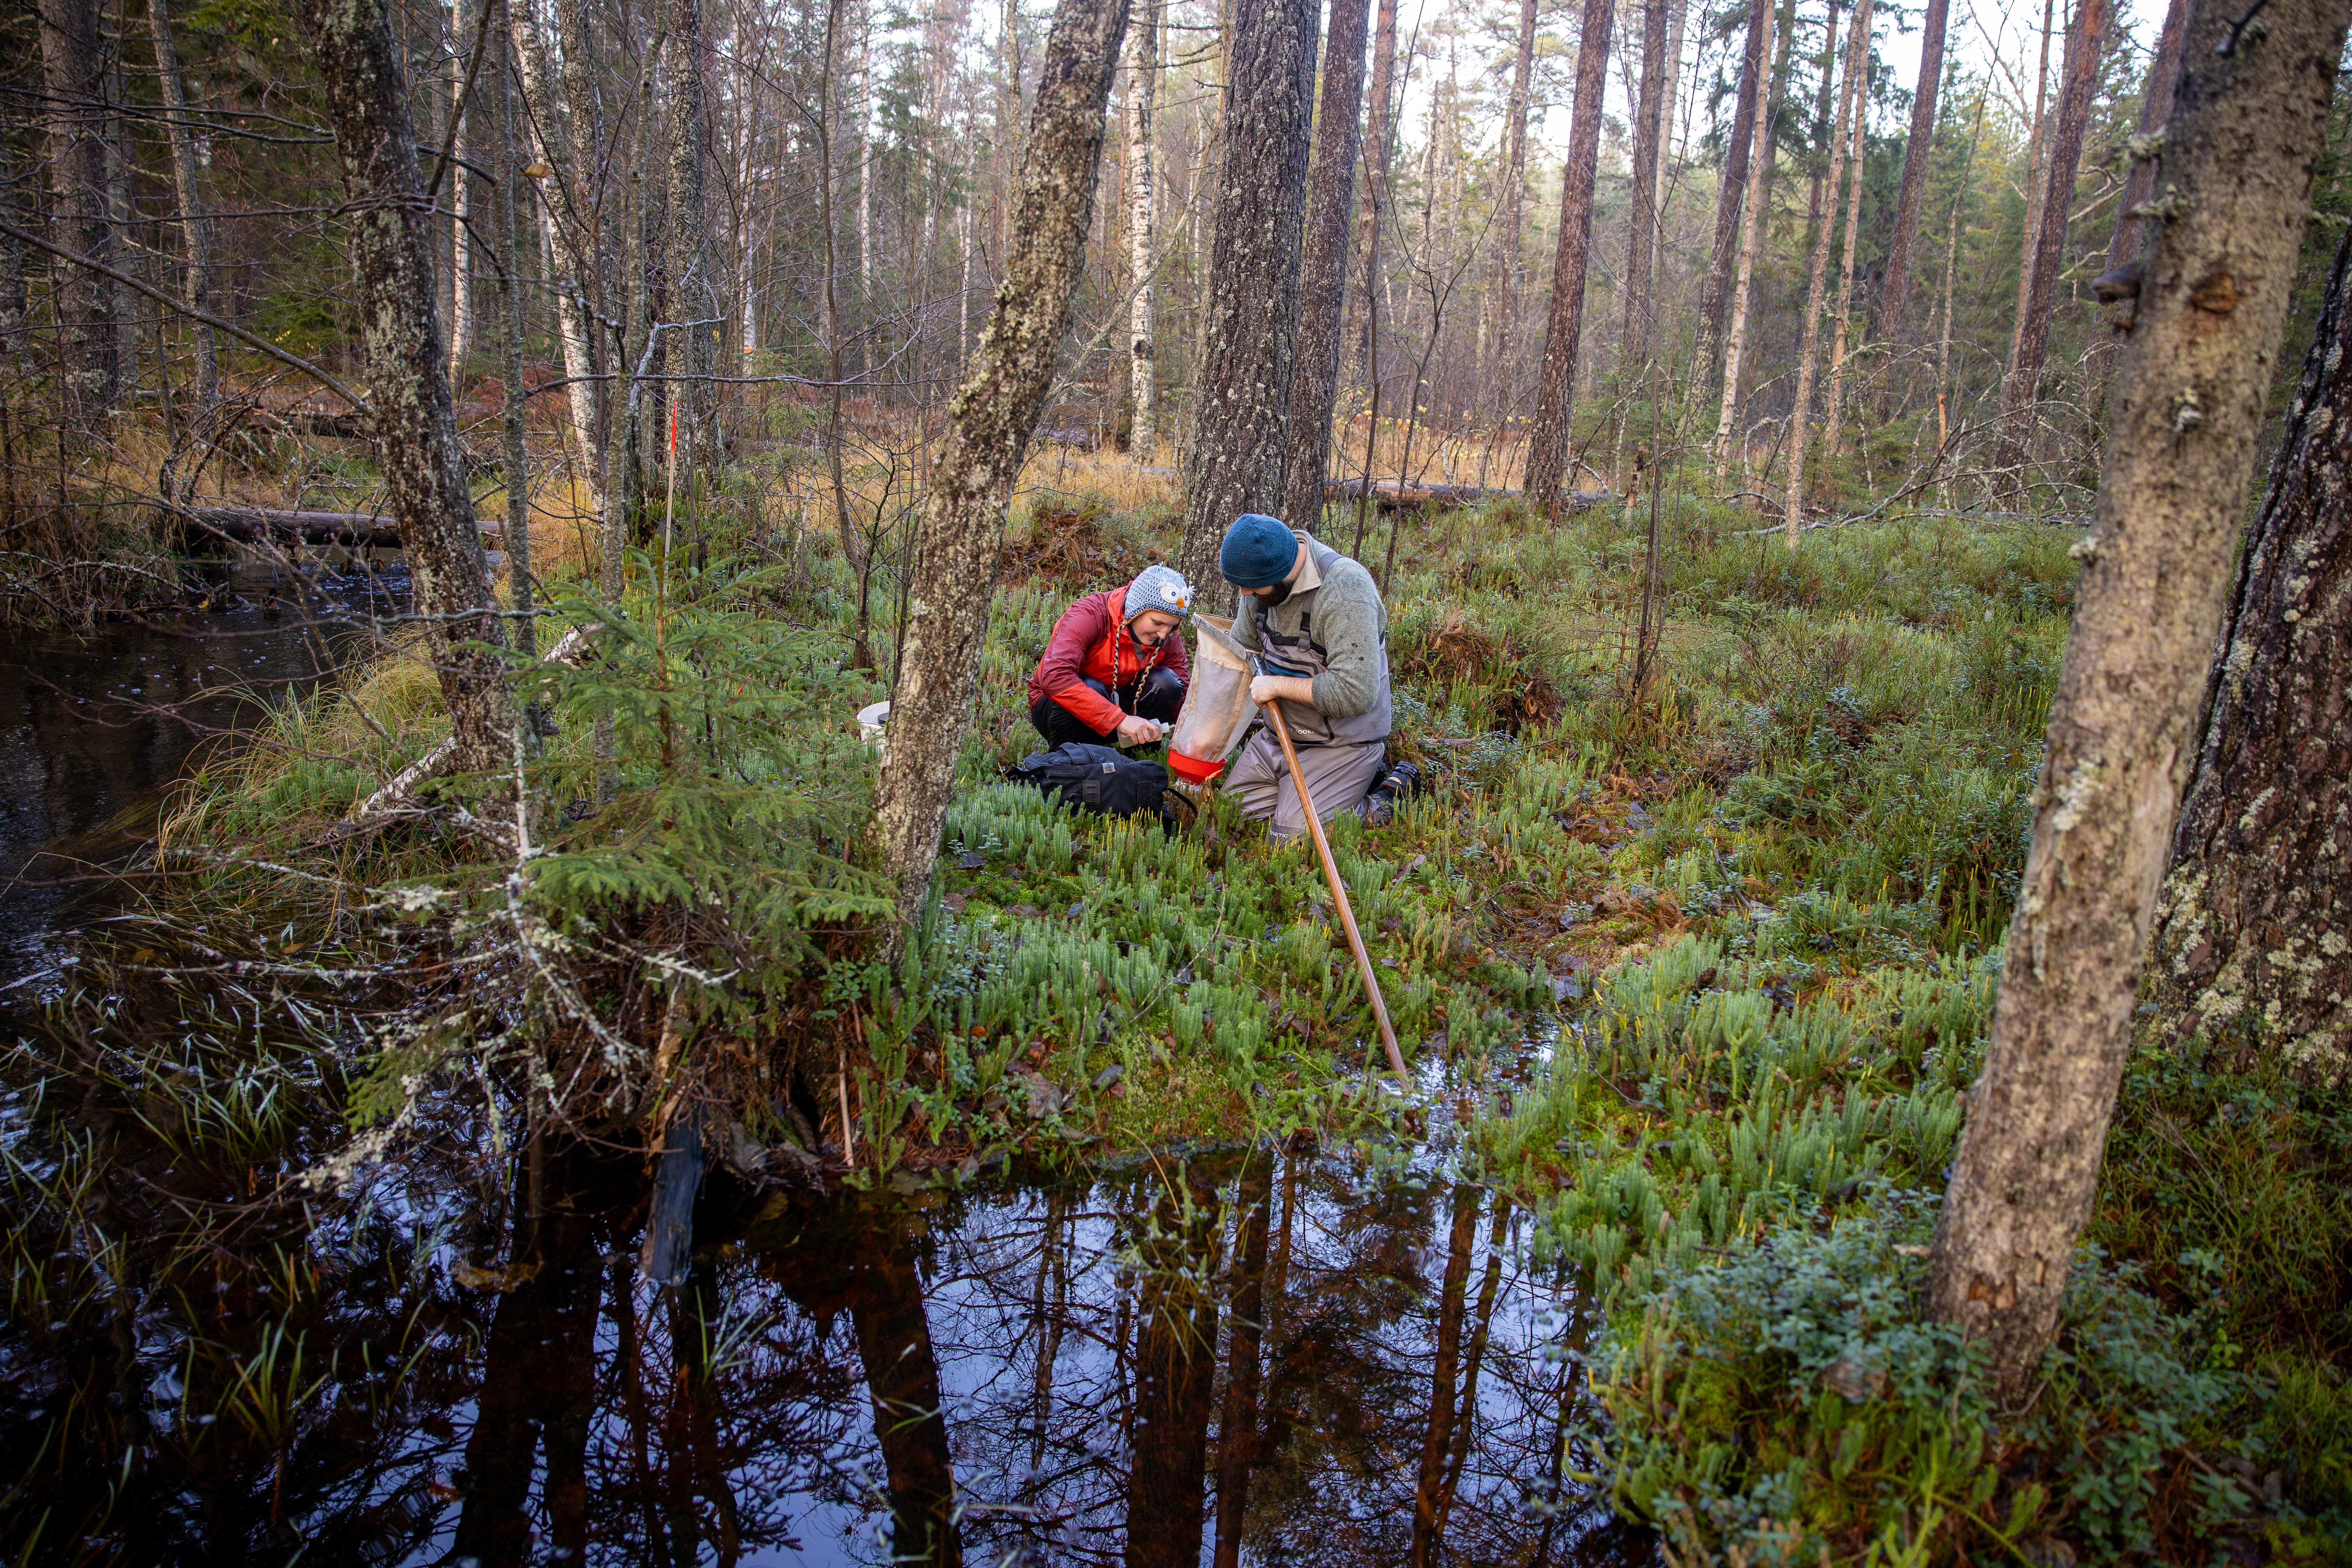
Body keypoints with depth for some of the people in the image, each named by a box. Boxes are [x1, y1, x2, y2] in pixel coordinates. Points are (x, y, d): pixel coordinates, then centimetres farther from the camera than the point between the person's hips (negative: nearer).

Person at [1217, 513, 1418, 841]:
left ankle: (1391, 794, 6)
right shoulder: (1263, 573, -4)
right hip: (1280, 734, 8)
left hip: (1341, 744, -8)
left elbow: (1355, 695, -33)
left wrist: (1277, 685, -21)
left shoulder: (1344, 589, -29)